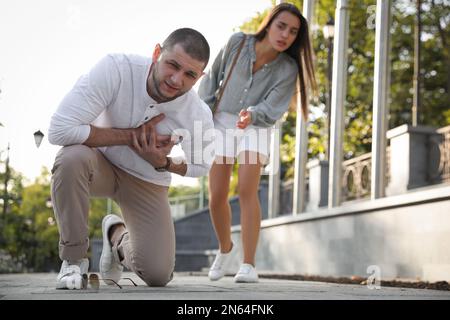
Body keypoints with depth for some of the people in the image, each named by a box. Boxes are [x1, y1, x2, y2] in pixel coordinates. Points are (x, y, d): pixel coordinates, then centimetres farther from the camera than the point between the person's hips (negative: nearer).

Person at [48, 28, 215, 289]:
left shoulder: (199, 116, -23)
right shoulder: (115, 69, -31)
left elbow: (202, 165, 0)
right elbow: (60, 129, -34)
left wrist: (163, 164, -21)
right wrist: (131, 135, -29)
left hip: (148, 181, 2)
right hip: (100, 163, -2)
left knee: (158, 276, -6)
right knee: (72, 158, -38)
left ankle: (118, 235, 30)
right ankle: (74, 259, -15)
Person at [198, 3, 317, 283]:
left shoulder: (288, 69, -16)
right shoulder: (238, 43, -13)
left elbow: (272, 108, -22)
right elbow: (213, 76, 2)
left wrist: (250, 114, -43)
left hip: (256, 128, -2)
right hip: (221, 123, 2)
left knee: (247, 191, -21)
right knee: (217, 196, 0)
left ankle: (249, 265, -21)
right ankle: (225, 248, 28)